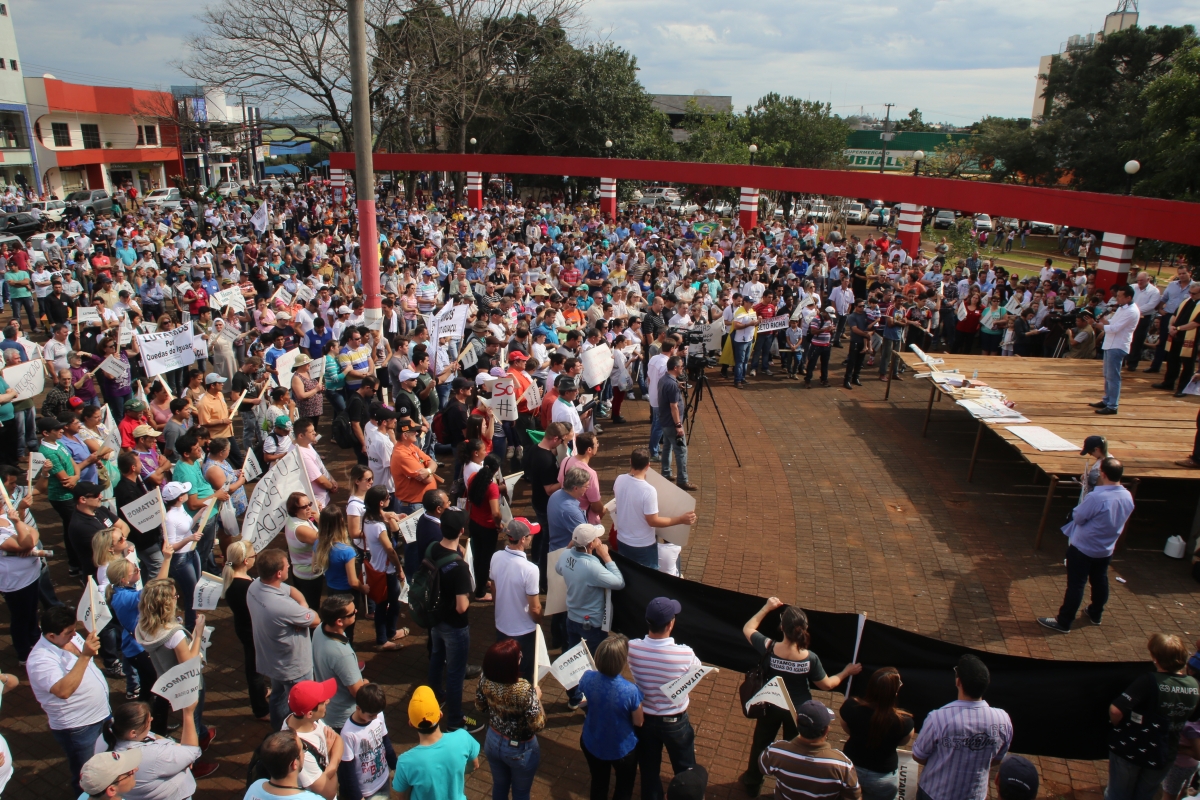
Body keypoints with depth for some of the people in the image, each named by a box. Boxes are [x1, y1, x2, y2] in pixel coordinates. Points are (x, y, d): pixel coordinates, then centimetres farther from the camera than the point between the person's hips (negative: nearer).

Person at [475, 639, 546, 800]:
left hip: (493, 741, 4)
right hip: (520, 749, -4)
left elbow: (480, 707, -2)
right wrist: (537, 699, -12)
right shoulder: (524, 690, -38)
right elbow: (537, 725, -26)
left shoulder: (486, 680, -21)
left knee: (499, 786, 30)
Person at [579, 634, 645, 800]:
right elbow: (638, 722, -17)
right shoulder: (631, 691, -37)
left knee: (598, 784, 30)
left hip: (591, 744, 3)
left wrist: (598, 669, 11)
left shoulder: (588, 678, -25)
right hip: (622, 749, -3)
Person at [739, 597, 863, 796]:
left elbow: (747, 629, -9)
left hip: (770, 707, 1)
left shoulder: (768, 648, -29)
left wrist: (767, 608, -6)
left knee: (761, 744, 25)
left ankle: (752, 784, 46)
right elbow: (827, 685, -11)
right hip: (797, 711, 0)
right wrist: (846, 672, 5)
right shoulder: (810, 659, -29)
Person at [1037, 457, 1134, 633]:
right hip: (1107, 549, 7)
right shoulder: (1128, 497, -7)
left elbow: (1078, 517, -19)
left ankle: (1064, 622, 9)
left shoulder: (1096, 497, -32)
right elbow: (1118, 520, 8)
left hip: (1083, 548, -7)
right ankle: (1095, 614, 41)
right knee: (1100, 580, 23)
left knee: (1075, 584, 1)